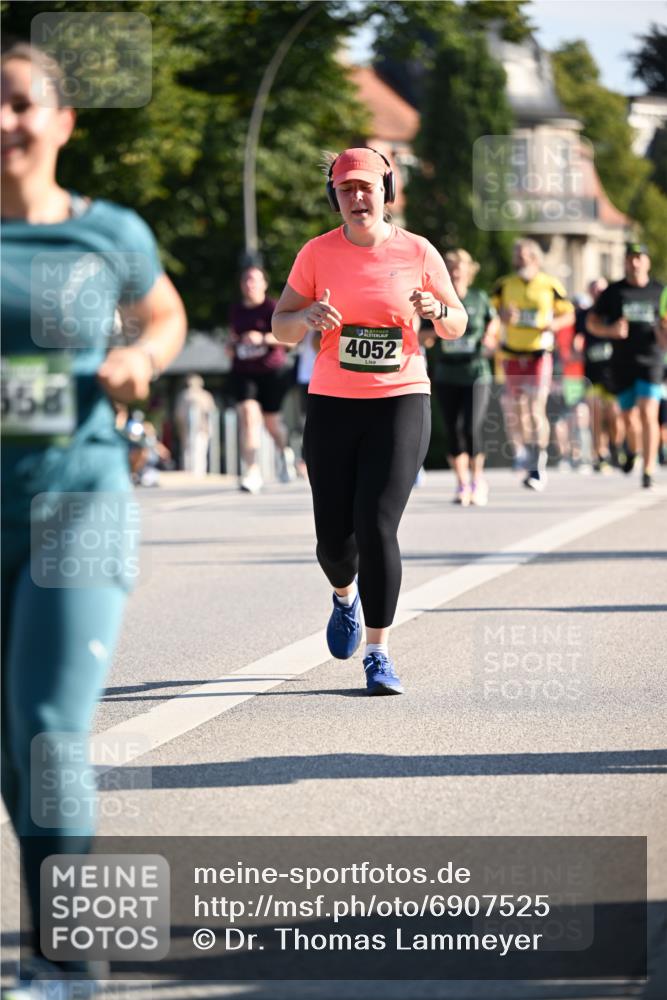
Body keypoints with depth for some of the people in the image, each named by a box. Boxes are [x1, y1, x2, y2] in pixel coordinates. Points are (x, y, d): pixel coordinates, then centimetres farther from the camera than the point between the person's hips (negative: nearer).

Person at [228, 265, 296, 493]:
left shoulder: (272, 309, -7)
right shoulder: (236, 311, 10)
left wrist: (263, 338, -26)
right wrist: (232, 344, 6)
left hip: (272, 371, -3)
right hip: (243, 372, 3)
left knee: (271, 419, 9)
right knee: (248, 414, -16)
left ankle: (284, 452, 45)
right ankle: (252, 471, -19)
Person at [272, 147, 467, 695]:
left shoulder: (418, 252, 0)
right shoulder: (317, 253, 1)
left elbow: (457, 326, 8)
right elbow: (281, 326, 6)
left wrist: (438, 311, -15)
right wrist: (308, 316, -16)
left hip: (401, 402, -2)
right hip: (332, 405, 2)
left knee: (377, 527, -15)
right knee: (334, 538, 3)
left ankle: (378, 653, -6)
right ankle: (345, 595, 40)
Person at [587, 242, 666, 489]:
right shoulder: (613, 292, 5)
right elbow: (592, 322, 7)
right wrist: (611, 330, -14)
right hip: (622, 363, 2)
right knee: (629, 416, 10)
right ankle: (631, 449, 43)